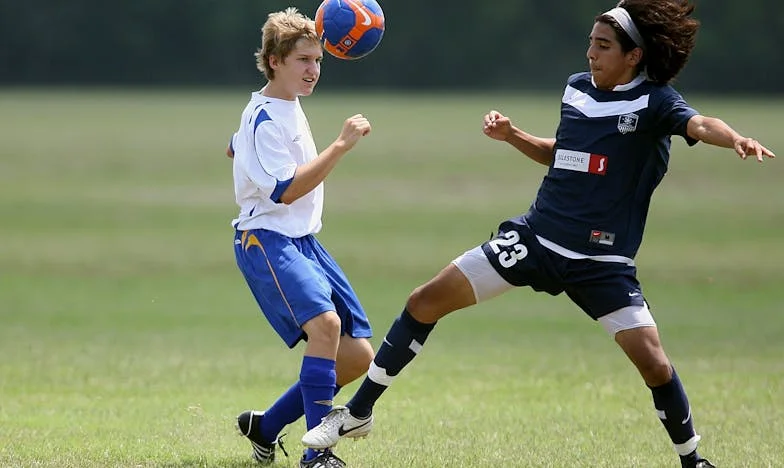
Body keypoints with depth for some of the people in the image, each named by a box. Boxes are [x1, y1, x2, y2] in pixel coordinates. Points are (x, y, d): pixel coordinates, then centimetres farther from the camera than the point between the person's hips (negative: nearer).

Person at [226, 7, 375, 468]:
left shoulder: (289, 107, 15)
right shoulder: (264, 119, -14)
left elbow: (234, 150, 32)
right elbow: (287, 190, -24)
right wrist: (341, 145, -25)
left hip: (303, 241, 10)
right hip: (267, 241, -10)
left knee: (358, 356, 3)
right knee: (325, 322, -34)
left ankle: (266, 427, 19)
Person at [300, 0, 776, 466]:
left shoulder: (654, 102, -12)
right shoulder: (577, 88, 6)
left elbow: (699, 125, -34)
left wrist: (738, 140, -54)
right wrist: (512, 136, 9)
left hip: (602, 262, -5)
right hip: (536, 236, 5)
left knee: (653, 362, -16)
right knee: (426, 302, 1)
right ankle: (359, 412, 14)